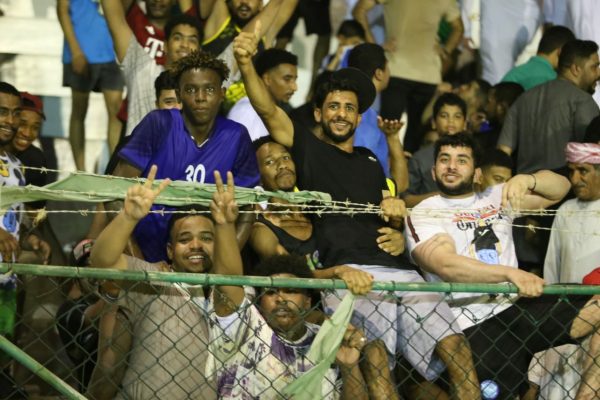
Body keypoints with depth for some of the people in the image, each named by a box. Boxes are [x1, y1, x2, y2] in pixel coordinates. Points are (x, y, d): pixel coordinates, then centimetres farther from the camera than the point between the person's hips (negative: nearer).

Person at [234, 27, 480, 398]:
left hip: (400, 268, 5)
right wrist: (246, 65, -16)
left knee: (452, 344, -14)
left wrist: (396, 209, 11)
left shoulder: (369, 160, 31)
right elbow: (268, 110, 0)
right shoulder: (308, 148, 15)